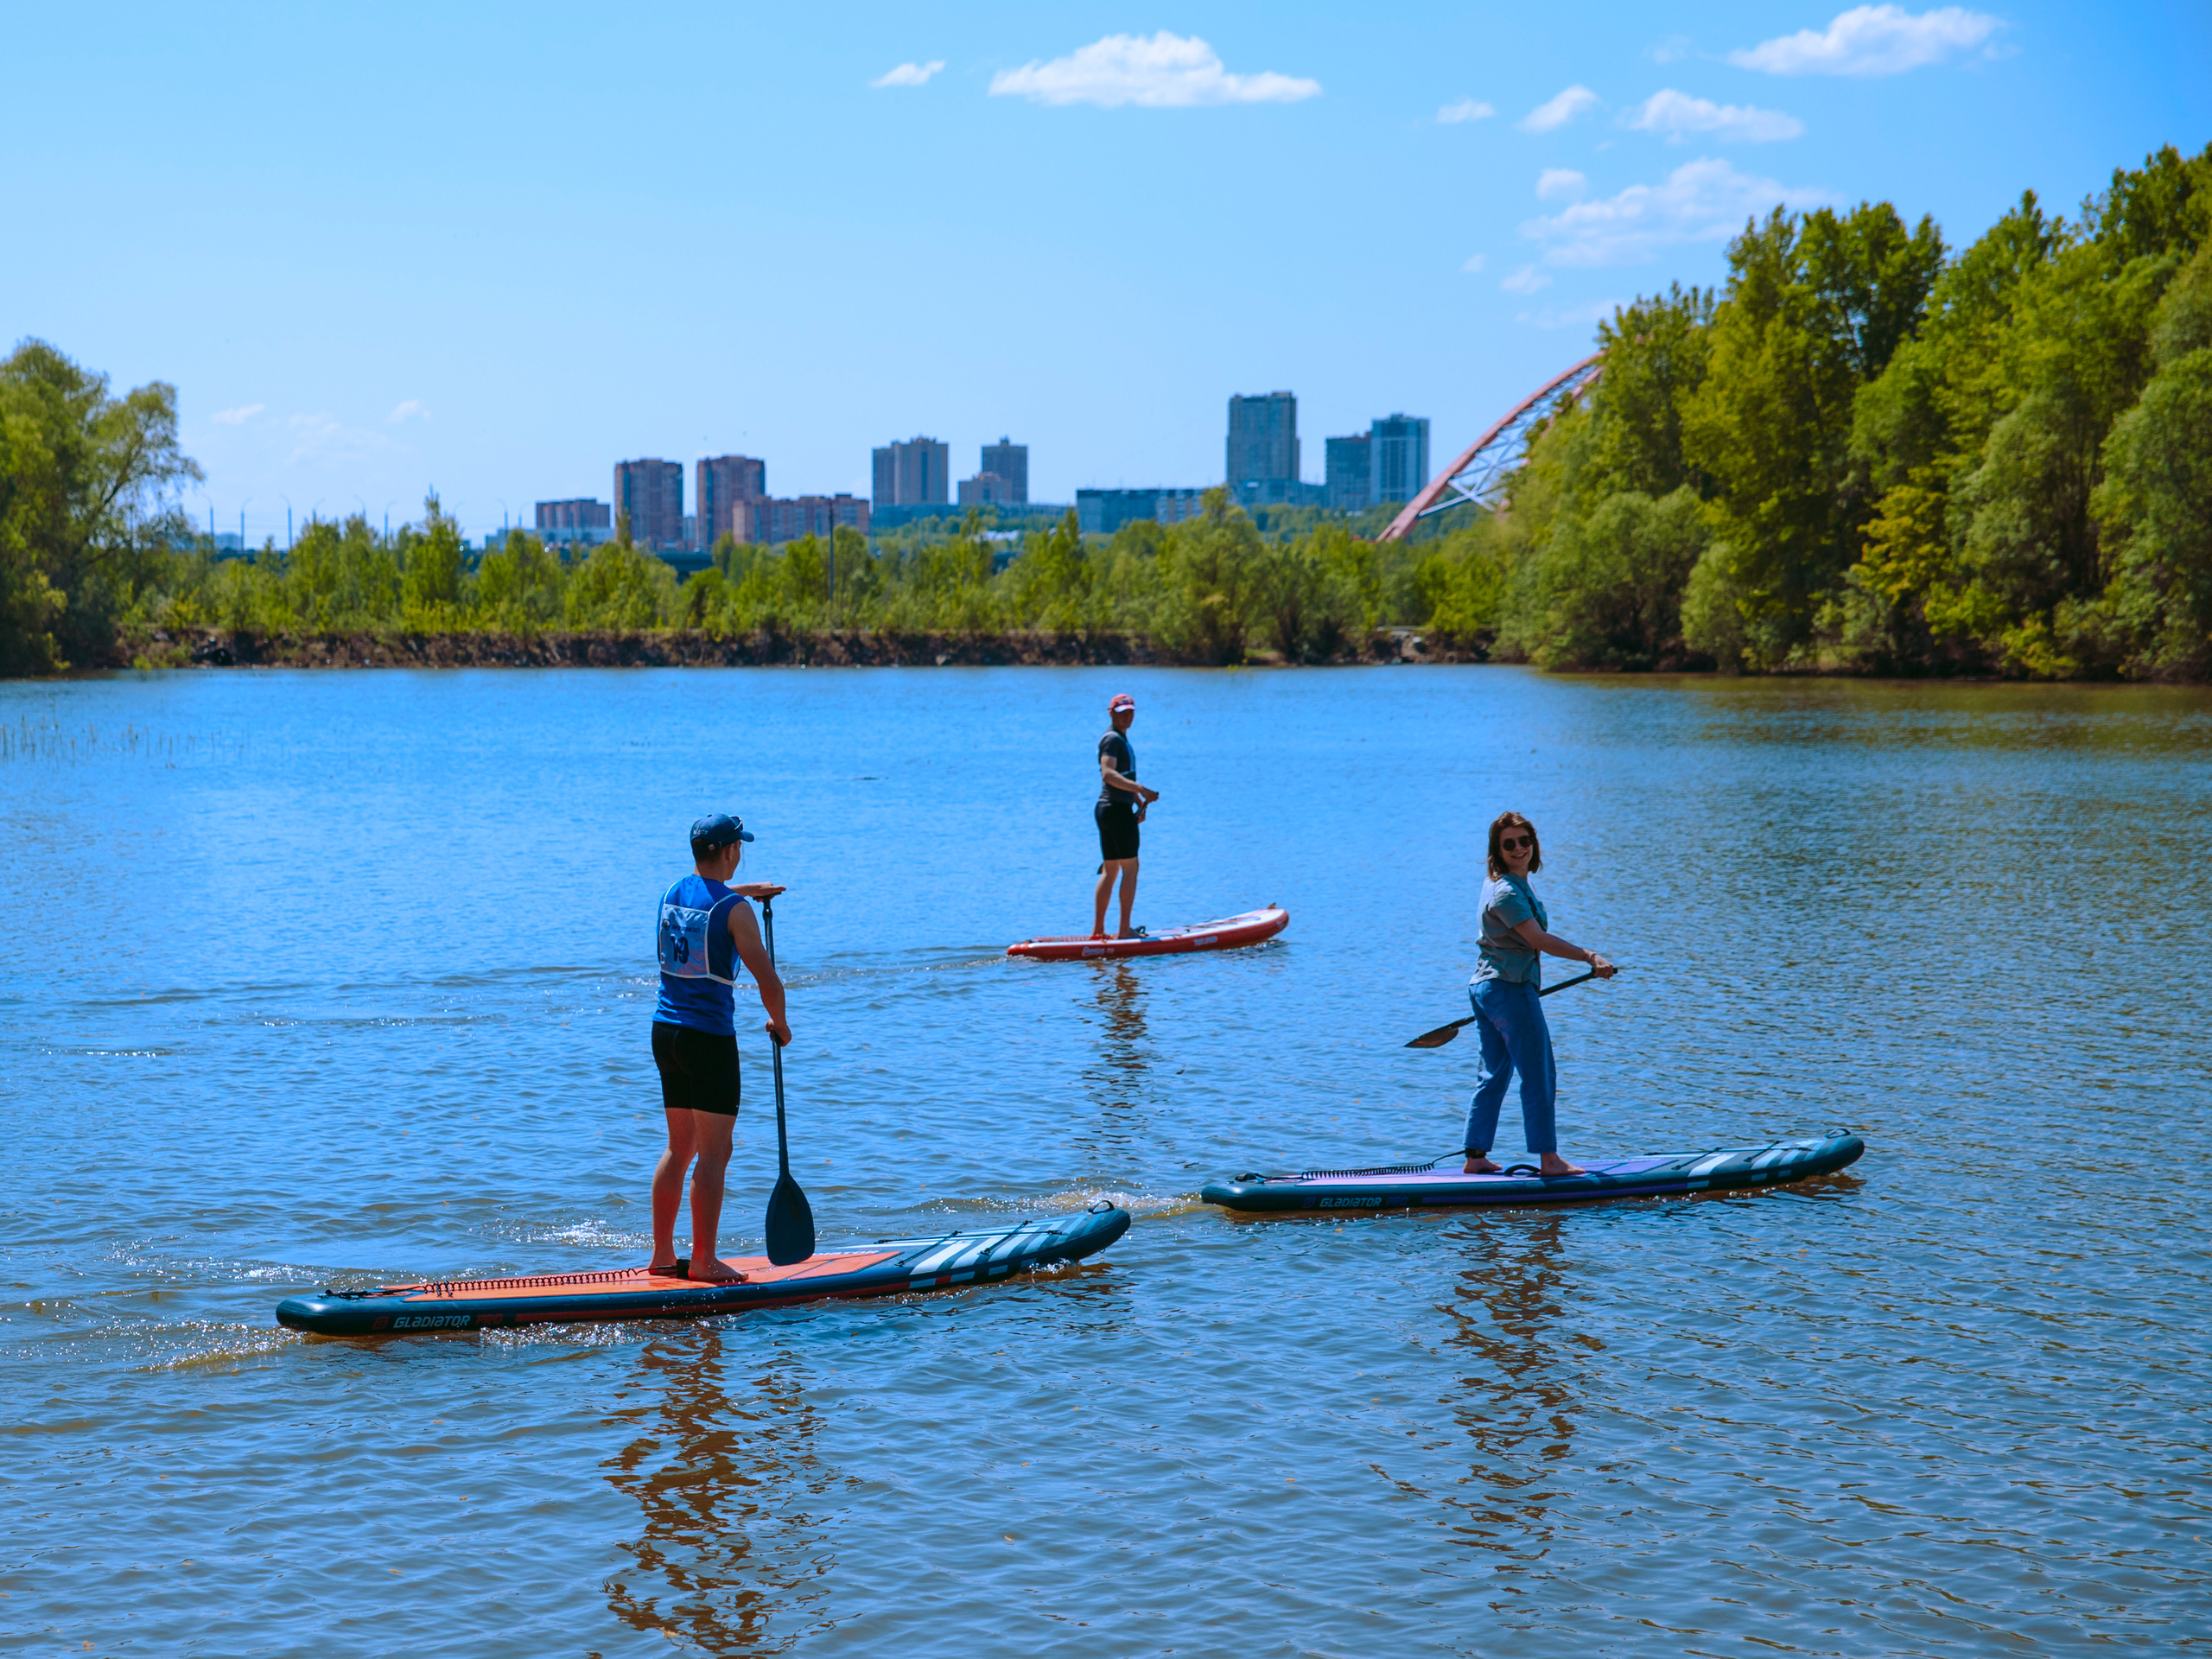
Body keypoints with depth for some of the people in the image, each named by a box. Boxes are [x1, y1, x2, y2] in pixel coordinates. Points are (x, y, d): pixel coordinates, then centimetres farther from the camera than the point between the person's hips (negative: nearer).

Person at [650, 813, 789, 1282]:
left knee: (679, 1147, 15)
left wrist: (745, 890, 47)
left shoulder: (673, 892, 8)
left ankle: (662, 1254, 18)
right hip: (709, 1037, -8)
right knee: (713, 1153, -3)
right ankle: (704, 1262, -2)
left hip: (665, 1030, 8)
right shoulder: (734, 910, -14)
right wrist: (779, 1025, 5)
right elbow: (769, 983, -13)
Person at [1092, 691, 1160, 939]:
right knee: (1130, 868, -6)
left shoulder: (1121, 739, 20)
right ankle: (1125, 929, -6)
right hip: (1118, 809, -10)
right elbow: (1109, 774, -28)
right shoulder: (1112, 740, -13)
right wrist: (1141, 790, -37)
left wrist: (1139, 801, 15)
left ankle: (1097, 929, 13)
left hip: (1107, 809, 10)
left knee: (1109, 870, 11)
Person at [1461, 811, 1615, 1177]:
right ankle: (1548, 1159, 2)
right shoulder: (1506, 892, -20)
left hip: (1485, 986, 10)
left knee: (1493, 1076, 12)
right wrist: (1590, 957, -31)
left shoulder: (1515, 883, 12)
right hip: (1512, 990, -10)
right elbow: (1539, 939, -27)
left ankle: (1476, 1157, 13)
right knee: (1539, 1076, -2)